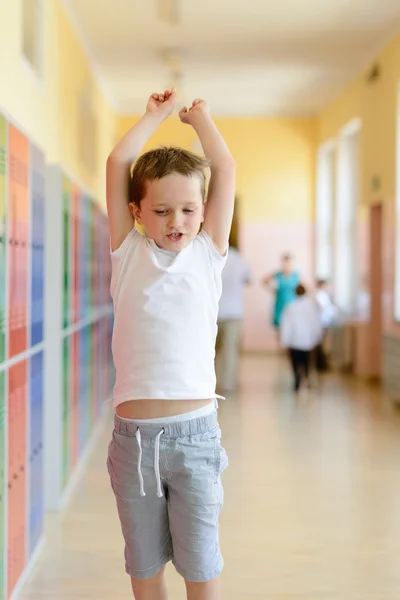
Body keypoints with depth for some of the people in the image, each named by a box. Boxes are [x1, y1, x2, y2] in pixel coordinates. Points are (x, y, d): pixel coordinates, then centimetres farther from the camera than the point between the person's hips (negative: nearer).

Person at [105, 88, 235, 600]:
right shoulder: (129, 254, 5)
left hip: (195, 431, 0)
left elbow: (224, 168, 3)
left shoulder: (208, 252, 5)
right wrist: (157, 114, 13)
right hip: (133, 435, 1)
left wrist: (199, 116, 16)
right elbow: (117, 163, 2)